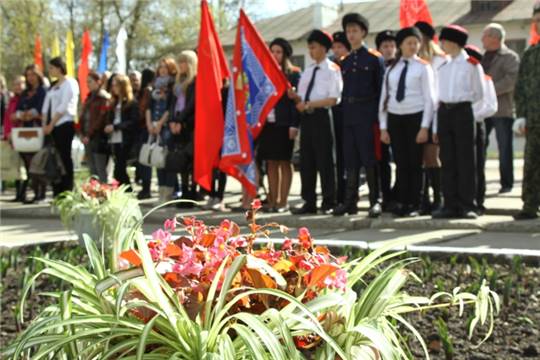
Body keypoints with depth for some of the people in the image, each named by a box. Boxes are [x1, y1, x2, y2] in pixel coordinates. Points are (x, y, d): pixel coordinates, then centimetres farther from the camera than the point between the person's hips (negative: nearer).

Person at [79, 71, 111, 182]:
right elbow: (83, 116, 17)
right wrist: (82, 133, 6)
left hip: (98, 137, -8)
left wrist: (89, 135, -13)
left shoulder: (104, 98, -8)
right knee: (92, 169, 9)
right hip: (88, 137, 8)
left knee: (100, 169, -8)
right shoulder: (89, 97, 18)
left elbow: (100, 119, -14)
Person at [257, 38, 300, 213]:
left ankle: (283, 202, 5)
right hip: (267, 123, 5)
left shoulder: (293, 74, -1)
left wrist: (294, 125, -14)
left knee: (284, 162, 1)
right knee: (271, 163, 7)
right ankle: (272, 200, 12)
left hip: (284, 124, -4)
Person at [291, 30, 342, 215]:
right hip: (306, 117, 7)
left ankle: (328, 203, 8)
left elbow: (333, 99, -13)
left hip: (321, 117, -7)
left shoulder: (332, 70, -6)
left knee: (324, 161, -1)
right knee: (306, 161, 8)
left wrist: (308, 104, -15)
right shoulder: (307, 71, 16)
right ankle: (309, 202, 15)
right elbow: (302, 98, 16)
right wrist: (295, 97, -6)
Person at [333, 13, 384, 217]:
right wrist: (344, 113, 9)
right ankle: (350, 201, 10)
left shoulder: (375, 58, 0)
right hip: (349, 115, 5)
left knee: (369, 158, -5)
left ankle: (375, 201, 1)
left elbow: (382, 89, -2)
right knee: (350, 160, 6)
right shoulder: (345, 62, 15)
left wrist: (379, 117, -8)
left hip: (367, 114, -5)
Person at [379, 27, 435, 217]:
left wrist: (424, 127, -10)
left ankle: (415, 205, 6)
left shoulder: (423, 67, -1)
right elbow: (384, 98, 11)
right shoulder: (391, 69, 11)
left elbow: (429, 98, -4)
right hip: (395, 118, 4)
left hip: (415, 117, -3)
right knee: (401, 164, 5)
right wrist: (383, 127, 5)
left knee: (415, 164, 0)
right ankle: (403, 203, 10)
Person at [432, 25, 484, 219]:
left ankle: (467, 205, 0)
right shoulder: (443, 67, 14)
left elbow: (479, 94, 3)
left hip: (463, 112, -5)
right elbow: (440, 95, 15)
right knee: (448, 161, 5)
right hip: (444, 113, 5)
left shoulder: (472, 64, -2)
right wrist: (435, 127, 11)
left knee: (465, 160, -3)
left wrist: (460, 101, 0)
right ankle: (450, 205, 10)